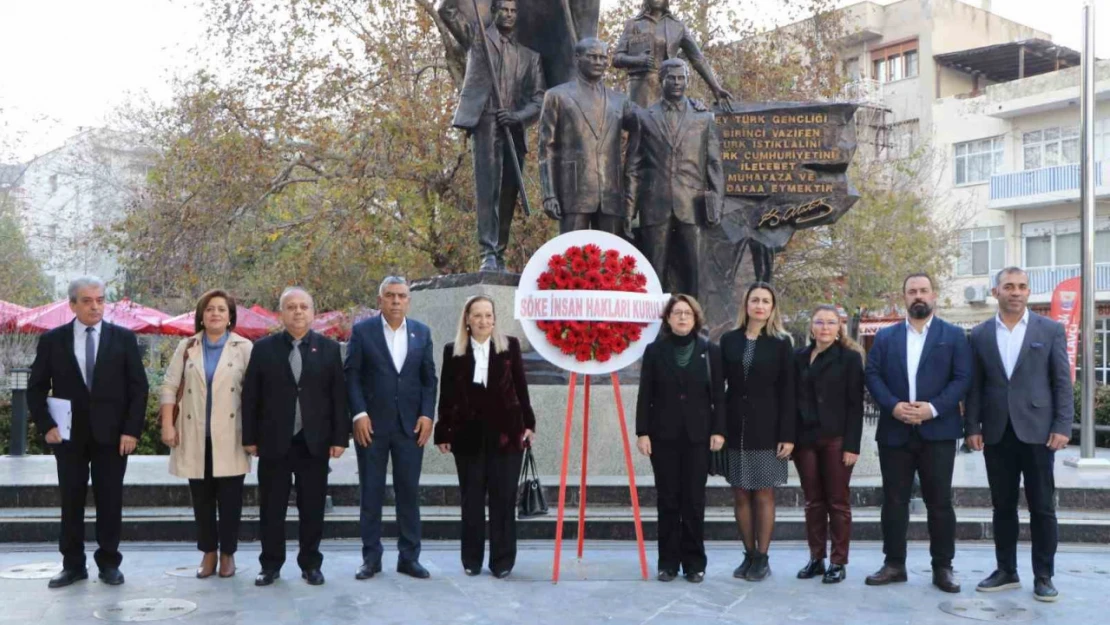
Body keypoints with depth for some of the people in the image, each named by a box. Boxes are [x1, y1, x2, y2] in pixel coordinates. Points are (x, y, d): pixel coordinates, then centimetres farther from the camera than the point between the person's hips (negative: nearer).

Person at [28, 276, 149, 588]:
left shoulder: (124, 338, 1)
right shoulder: (52, 340, 2)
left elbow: (139, 387, 0)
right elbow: (36, 388, 6)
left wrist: (131, 430, -7)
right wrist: (46, 425, -5)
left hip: (111, 434, -1)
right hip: (69, 435, 1)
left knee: (110, 501, 5)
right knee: (71, 501, 7)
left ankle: (109, 563, 15)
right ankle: (73, 564, 17)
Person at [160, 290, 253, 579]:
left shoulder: (244, 347, -1)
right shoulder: (186, 347, 7)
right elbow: (170, 386, 6)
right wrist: (167, 425, -3)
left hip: (229, 437, -2)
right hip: (195, 436, 2)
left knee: (230, 498, 2)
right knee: (202, 498, 8)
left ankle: (227, 554, 14)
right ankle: (208, 553, 19)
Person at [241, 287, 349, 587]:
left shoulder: (329, 348, 4)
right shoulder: (263, 348, 3)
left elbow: (339, 396, 2)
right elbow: (250, 396, 3)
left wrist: (340, 437, -3)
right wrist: (250, 437, -2)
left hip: (315, 442, 0)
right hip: (274, 442, 0)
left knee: (312, 508, 6)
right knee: (271, 508, 6)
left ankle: (310, 564, 18)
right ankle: (271, 564, 17)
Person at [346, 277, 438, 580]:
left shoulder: (422, 332, 8)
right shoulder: (362, 330, 0)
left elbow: (429, 378, 8)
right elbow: (351, 375, -2)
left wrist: (427, 415, -2)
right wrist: (359, 414, -10)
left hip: (410, 425, 2)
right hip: (372, 424, -2)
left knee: (409, 492, 5)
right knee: (371, 492, 5)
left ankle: (409, 557, 14)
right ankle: (371, 557, 13)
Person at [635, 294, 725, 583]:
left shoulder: (710, 351, 6)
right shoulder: (654, 351, 5)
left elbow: (718, 395, 4)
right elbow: (645, 395, 2)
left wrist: (718, 430, -4)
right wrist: (642, 432, -4)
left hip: (697, 436, 0)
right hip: (663, 435, 0)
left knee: (694, 500, 3)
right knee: (667, 500, 4)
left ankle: (694, 562, 11)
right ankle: (668, 562, 11)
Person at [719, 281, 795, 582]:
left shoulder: (781, 343, 2)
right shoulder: (729, 340, 7)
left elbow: (787, 392, -1)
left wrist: (787, 435, -8)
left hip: (767, 427, -2)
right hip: (735, 427, 2)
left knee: (764, 493, 1)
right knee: (741, 493, 5)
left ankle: (762, 558, 8)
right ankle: (749, 554, 14)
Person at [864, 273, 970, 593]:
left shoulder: (954, 335, 6)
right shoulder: (885, 336, 11)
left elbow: (962, 378, -3)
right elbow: (872, 374, 3)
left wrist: (933, 408, -15)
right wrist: (893, 406, -13)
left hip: (937, 431, -2)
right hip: (894, 431, 2)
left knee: (939, 502, 3)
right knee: (894, 501, 6)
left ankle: (943, 567, 12)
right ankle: (894, 564, 15)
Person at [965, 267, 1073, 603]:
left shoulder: (1051, 330, 2)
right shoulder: (980, 334, 7)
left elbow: (1062, 382, 0)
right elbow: (975, 386, 8)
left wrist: (1062, 427, -8)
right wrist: (973, 427, 1)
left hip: (1037, 431, -2)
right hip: (997, 433, 2)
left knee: (1042, 507, 2)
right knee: (1003, 506, 9)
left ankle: (1043, 576, 11)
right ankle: (1006, 571, 19)